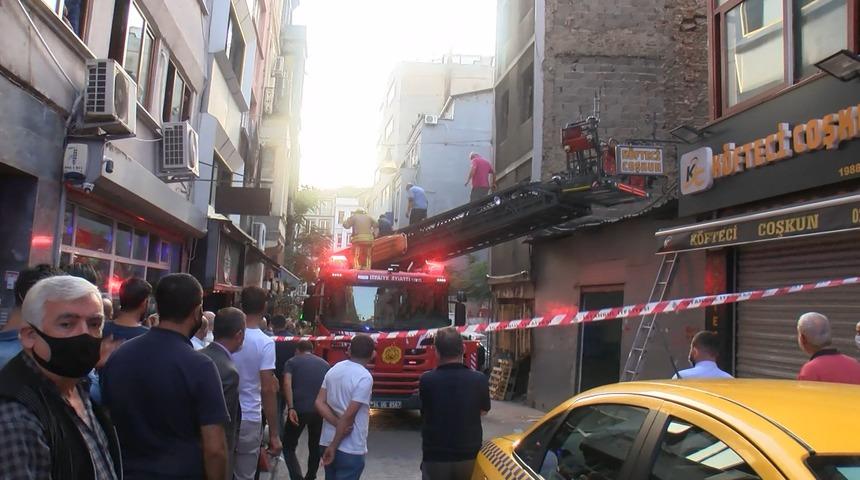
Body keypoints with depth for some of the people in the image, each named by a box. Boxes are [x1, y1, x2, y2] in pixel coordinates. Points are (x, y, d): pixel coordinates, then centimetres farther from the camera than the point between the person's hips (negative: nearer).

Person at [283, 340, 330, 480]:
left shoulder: (292, 362, 9)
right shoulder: (324, 364, 18)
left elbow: (287, 384, -8)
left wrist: (290, 408, -14)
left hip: (299, 409, -3)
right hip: (320, 410, 3)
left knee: (288, 447, 8)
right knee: (315, 447, 21)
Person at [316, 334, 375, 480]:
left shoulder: (333, 370, 6)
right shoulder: (364, 377, -17)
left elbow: (319, 403, 1)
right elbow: (349, 416, -20)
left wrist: (337, 424, -9)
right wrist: (334, 446, -14)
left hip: (326, 442, 7)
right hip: (350, 449, -7)